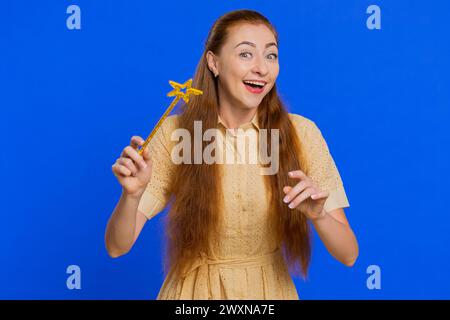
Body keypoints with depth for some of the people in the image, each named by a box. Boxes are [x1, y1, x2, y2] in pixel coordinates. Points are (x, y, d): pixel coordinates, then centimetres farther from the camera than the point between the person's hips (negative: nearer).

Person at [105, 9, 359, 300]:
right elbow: (117, 247, -15)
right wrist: (132, 194, -34)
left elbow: (348, 255, -13)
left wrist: (318, 215, -32)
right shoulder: (174, 132, -15)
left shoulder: (301, 133, -14)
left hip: (271, 289, 1)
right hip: (195, 289, 0)